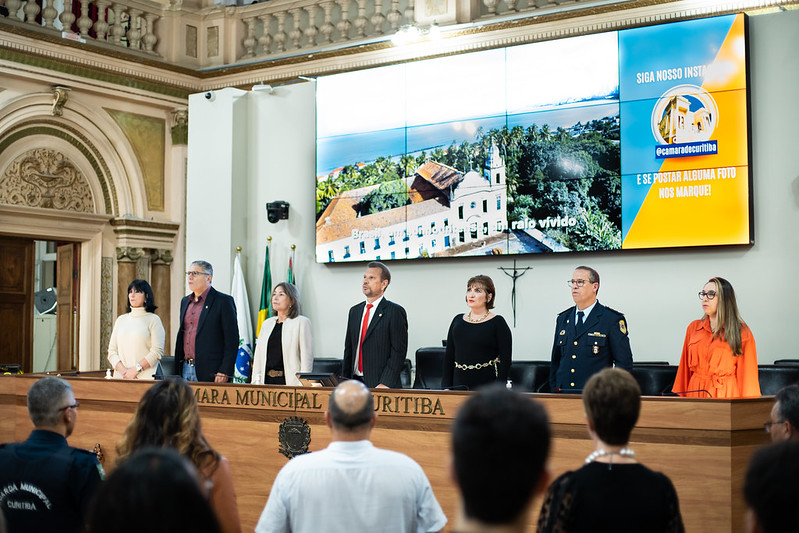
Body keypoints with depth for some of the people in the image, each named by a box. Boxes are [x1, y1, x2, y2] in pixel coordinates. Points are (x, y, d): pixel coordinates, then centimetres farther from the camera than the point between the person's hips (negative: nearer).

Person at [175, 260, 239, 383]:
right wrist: (177, 368, 15)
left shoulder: (223, 301, -6)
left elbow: (232, 341, -10)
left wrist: (224, 372, -16)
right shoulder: (185, 301, 17)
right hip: (185, 368, 6)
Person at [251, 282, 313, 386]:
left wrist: (303, 386, -13)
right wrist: (256, 382, 8)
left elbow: (307, 358, -6)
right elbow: (258, 357, 18)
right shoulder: (267, 324, 17)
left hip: (290, 382, -5)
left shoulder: (302, 323, -1)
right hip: (267, 381, 5)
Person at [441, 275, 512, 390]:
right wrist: (445, 387, 5)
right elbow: (448, 357, 12)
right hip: (459, 385, 4)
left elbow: (505, 361, -6)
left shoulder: (498, 323, -2)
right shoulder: (458, 321, 11)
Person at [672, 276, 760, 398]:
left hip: (726, 393, -3)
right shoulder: (693, 328, 11)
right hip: (695, 393, 3)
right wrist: (680, 398, 6)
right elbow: (684, 369, 12)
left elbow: (747, 374, -1)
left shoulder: (742, 332, 0)